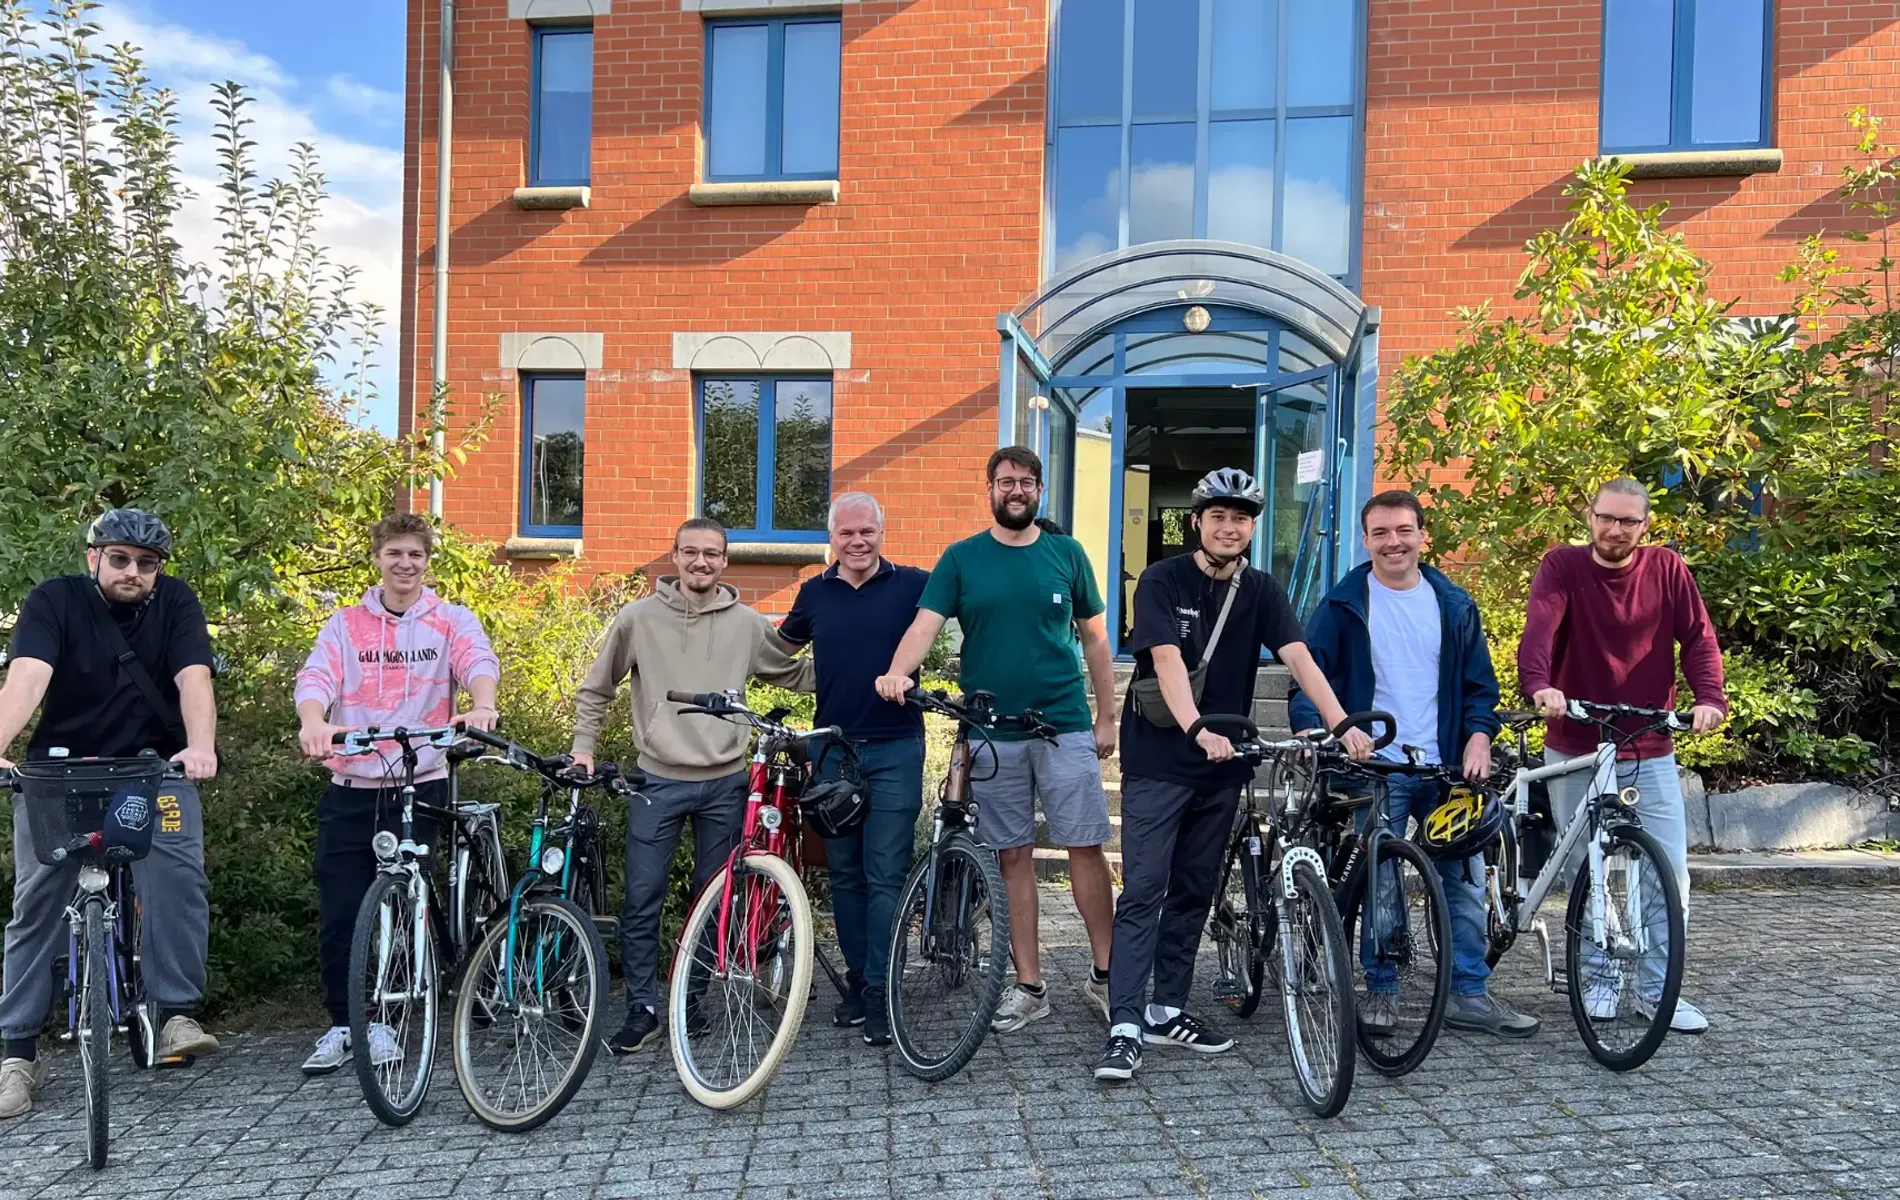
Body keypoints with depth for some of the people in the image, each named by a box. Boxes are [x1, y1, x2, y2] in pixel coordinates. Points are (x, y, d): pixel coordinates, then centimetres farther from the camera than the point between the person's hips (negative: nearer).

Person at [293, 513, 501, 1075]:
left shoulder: (451, 621, 3)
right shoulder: (346, 624, 7)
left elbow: (480, 661, -16)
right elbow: (316, 677, -8)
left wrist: (482, 705, -40)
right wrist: (313, 721, -32)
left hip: (420, 787, -1)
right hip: (350, 789, 1)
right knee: (339, 915, 3)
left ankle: (381, 1022, 23)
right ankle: (341, 1026, 19)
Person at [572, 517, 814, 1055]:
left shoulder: (748, 624, 1)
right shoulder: (639, 618, -2)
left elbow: (796, 675, 12)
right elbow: (595, 691, 8)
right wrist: (583, 748, 0)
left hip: (725, 783, 2)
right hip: (659, 780, -1)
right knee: (641, 900, -1)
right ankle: (642, 1011, 12)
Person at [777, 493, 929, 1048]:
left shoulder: (912, 585, -2)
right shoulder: (815, 592, 8)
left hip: (894, 751, -3)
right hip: (833, 749, 3)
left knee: (885, 877, -3)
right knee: (844, 873, 10)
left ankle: (880, 993, 4)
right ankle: (856, 980, 23)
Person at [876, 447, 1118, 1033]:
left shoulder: (1066, 554, 6)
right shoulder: (961, 559, 4)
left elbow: (1094, 638, 10)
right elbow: (924, 624, -8)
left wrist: (1106, 717, 7)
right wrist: (896, 672, -28)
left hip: (1065, 727, 0)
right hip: (991, 733, 0)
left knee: (1086, 847, -2)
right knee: (1013, 857, 6)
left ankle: (1105, 975, 12)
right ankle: (1028, 985, 15)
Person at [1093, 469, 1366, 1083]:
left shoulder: (1262, 591, 3)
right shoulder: (1162, 581, -9)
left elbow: (1300, 659, -10)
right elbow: (1167, 662, -22)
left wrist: (1342, 724, -25)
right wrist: (1198, 729, -38)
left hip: (1221, 764, 5)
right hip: (1157, 760, -5)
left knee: (1194, 893, 11)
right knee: (1143, 892, -7)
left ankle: (1166, 1010, 22)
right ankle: (1125, 1027, -6)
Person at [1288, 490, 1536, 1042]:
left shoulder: (1454, 605, 11)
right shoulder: (1343, 605, 2)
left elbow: (1479, 684, 14)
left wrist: (1478, 738, -3)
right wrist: (1310, 729, -20)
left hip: (1446, 768, 3)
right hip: (1375, 769, -3)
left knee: (1466, 881, 3)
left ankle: (1468, 994, 14)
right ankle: (1381, 992, 14)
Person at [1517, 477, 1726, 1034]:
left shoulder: (1667, 569, 2)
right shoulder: (1562, 566, -4)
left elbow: (1698, 637, -5)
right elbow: (1540, 627, -20)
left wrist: (1710, 697, -23)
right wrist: (1540, 684, -40)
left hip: (1651, 752, 1)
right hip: (1576, 752, -1)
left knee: (1670, 872, 0)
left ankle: (1659, 988, 14)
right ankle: (1599, 979, 23)